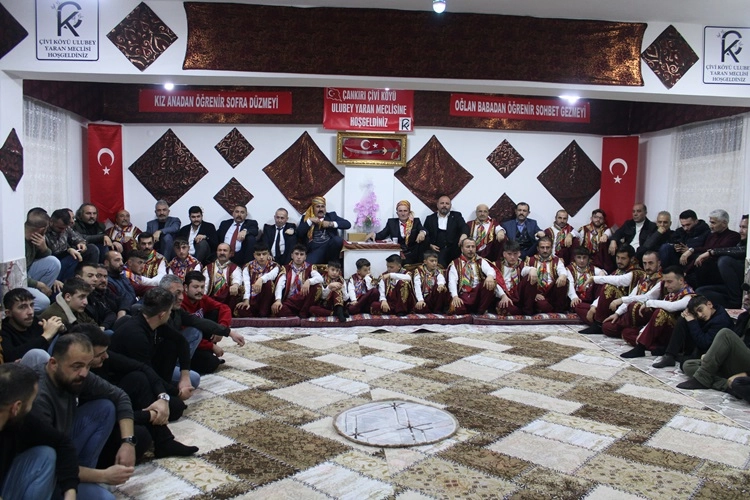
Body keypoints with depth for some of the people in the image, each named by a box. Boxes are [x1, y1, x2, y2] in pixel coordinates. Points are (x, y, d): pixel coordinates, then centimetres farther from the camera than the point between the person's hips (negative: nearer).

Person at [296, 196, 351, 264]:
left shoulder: (331, 215, 17)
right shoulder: (306, 217, 17)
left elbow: (348, 224, 4)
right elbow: (298, 233, 2)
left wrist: (331, 224, -6)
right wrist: (310, 221, -5)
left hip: (330, 247, 3)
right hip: (314, 250, -3)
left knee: (338, 239, -31)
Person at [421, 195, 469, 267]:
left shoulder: (456, 216, 15)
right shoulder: (430, 218, 18)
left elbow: (464, 227, -2)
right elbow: (426, 234, 15)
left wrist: (464, 234, -27)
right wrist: (430, 245, -6)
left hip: (454, 251, 1)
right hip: (437, 251, -1)